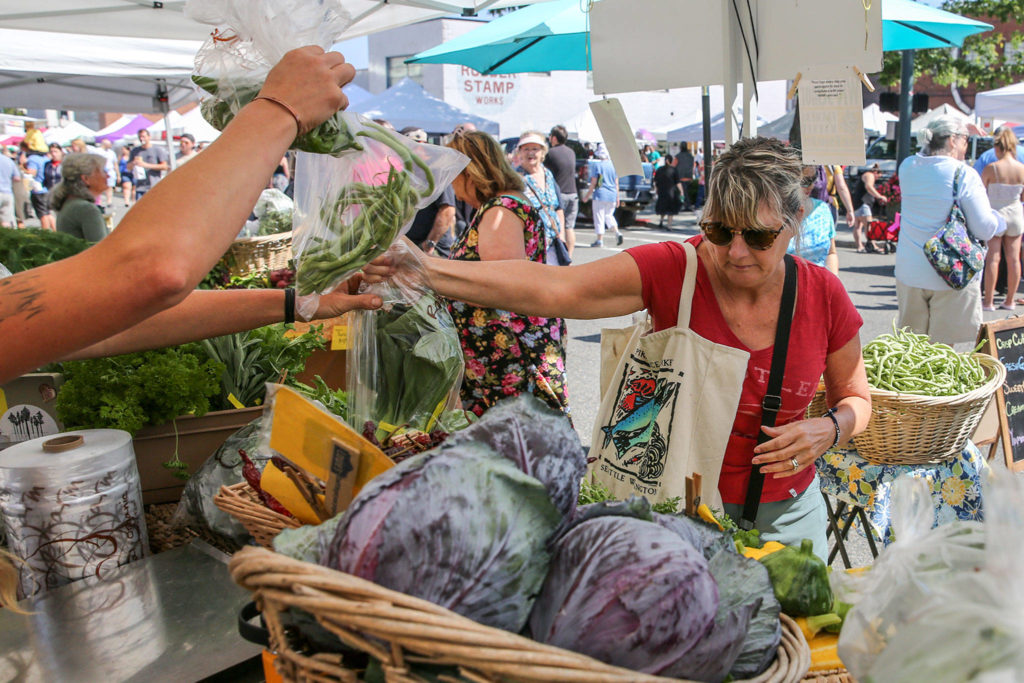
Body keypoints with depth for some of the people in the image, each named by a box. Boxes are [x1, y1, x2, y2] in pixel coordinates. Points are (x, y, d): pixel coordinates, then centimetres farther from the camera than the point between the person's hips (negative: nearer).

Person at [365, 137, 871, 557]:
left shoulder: (824, 296, -8)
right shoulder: (673, 270, -18)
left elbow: (856, 397, 9)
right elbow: (550, 289, -32)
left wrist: (829, 429, -15)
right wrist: (421, 270, -42)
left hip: (785, 514, 3)